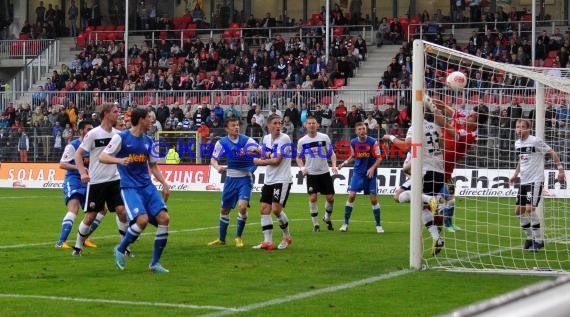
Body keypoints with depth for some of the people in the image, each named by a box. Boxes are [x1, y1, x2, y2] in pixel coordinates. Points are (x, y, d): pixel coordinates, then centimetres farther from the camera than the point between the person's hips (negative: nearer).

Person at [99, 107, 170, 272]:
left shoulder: (148, 140, 13)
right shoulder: (121, 137, -5)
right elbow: (102, 157, -8)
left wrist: (164, 183, 10)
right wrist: (119, 160, -26)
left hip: (147, 186, 6)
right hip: (129, 187, -6)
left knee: (164, 218, -10)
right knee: (142, 220, -25)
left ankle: (155, 263, 2)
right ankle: (120, 250, 3)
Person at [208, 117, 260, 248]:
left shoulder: (246, 140, -8)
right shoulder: (222, 143, -2)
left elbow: (262, 151, -15)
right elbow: (213, 159, 7)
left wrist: (257, 150, -39)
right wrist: (218, 167, -15)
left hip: (245, 178, -3)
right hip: (231, 178, 3)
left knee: (242, 206, -20)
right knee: (224, 209, 9)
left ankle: (239, 237, -1)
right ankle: (221, 239, 26)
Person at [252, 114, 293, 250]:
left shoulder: (284, 139, -13)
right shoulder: (266, 138, 9)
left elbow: (277, 161, -16)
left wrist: (259, 161, -4)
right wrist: (268, 156, -9)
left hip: (282, 180, -7)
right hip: (269, 180, 7)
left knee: (276, 209, -14)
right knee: (265, 209, -1)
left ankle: (287, 237, 8)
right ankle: (267, 242, 1)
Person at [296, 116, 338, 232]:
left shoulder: (324, 137, -1)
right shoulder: (302, 141, 1)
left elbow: (331, 153, 4)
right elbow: (299, 157, 11)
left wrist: (334, 165, -12)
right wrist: (302, 168, -7)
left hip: (324, 172, 0)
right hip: (311, 174, 0)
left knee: (330, 197, 0)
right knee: (312, 198, -9)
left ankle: (327, 218, 27)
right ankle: (315, 224, 3)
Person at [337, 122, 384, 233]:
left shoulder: (373, 142, -10)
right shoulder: (353, 142, 0)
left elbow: (379, 158, -6)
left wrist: (372, 168, -21)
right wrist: (345, 163, -2)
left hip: (370, 174, -2)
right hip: (358, 173, 2)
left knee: (374, 199, -3)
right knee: (351, 196, -9)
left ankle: (378, 225, 11)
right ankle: (345, 223, 1)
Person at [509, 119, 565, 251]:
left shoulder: (536, 141, -12)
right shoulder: (517, 143, 10)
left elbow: (552, 153, -10)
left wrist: (560, 169, -15)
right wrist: (516, 174, 22)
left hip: (536, 181, -8)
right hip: (523, 181, 8)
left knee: (529, 209, -18)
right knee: (519, 211, 6)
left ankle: (539, 240, -5)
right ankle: (530, 238, 21)